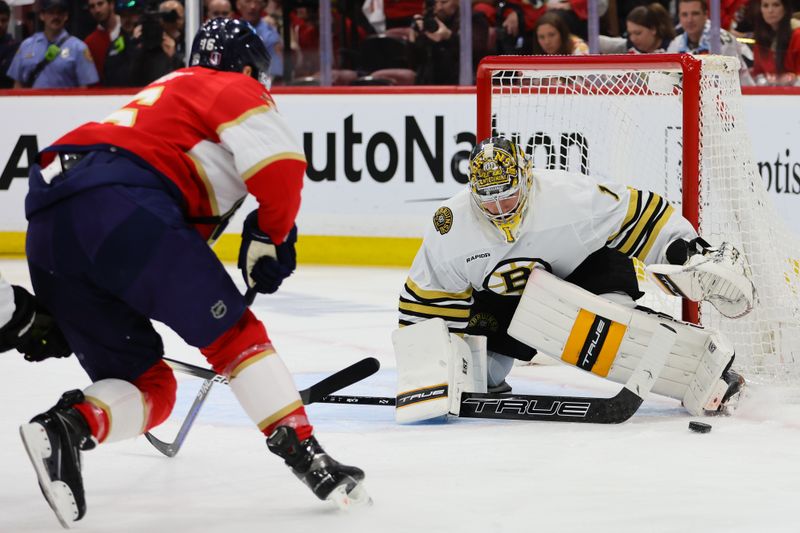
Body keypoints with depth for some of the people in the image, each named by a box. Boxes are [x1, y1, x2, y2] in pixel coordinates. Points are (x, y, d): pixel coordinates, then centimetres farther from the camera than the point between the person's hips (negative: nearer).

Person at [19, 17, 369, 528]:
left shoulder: (162, 95, 39)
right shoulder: (237, 90, 14)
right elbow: (279, 162, -6)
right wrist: (269, 240, 10)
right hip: (119, 205, -7)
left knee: (150, 386, 11)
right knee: (234, 331, 2)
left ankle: (67, 425, -14)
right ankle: (304, 452, -8)